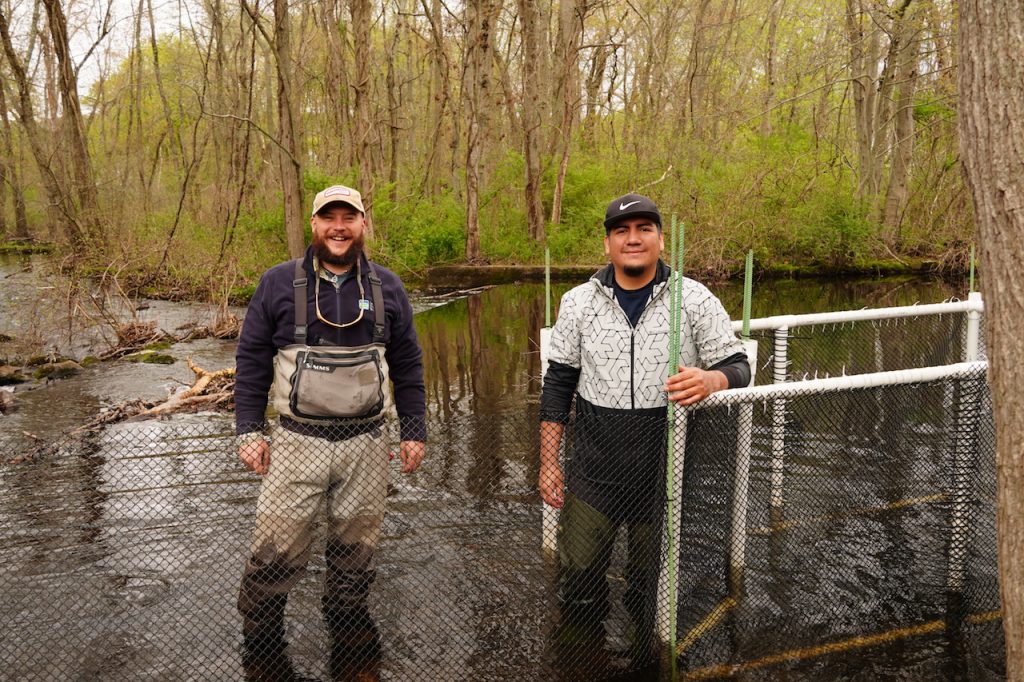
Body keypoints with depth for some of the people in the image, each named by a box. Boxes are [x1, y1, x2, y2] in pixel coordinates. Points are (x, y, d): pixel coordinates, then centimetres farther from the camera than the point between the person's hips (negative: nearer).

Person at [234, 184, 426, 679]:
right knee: (275, 552, -1)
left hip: (367, 445, 2)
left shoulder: (387, 287, 7)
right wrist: (248, 431, -1)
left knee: (355, 555, 11)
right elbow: (251, 360, 5)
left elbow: (408, 366, 11)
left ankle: (350, 638, 30)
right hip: (297, 443, -1)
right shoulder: (279, 283, 1)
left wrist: (414, 432, 8)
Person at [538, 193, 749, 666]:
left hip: (664, 475, -1)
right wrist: (548, 462, 2)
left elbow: (738, 367, -2)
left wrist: (710, 380, -27)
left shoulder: (696, 300, -5)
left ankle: (647, 662, 40)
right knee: (579, 577, 8)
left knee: (652, 584, 15)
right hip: (593, 472, 1)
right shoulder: (579, 302, 1)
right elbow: (558, 384, 4)